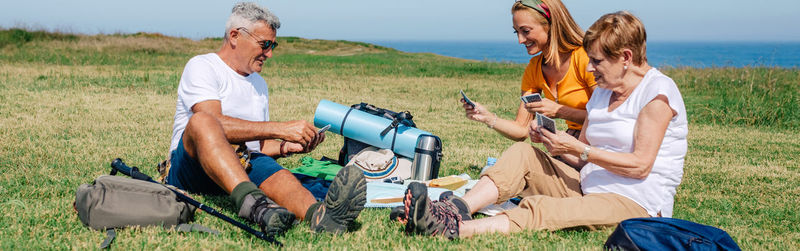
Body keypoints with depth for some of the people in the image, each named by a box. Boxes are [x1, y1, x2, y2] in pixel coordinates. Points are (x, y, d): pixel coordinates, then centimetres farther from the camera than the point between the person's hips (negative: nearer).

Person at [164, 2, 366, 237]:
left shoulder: (259, 83, 25)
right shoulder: (202, 66, 0)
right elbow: (215, 124, -17)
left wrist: (287, 146, 4)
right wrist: (281, 129, -19)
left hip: (243, 169, 5)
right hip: (191, 165, -5)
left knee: (276, 173, -30)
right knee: (201, 121, -37)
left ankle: (319, 214, -66)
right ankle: (251, 202, -61)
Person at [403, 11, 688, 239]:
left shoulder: (657, 90, -8)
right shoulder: (603, 92, 17)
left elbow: (641, 165, -17)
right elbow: (581, 159, 14)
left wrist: (577, 148, -16)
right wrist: (549, 141, -6)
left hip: (638, 204, -8)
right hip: (588, 188, 8)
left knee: (541, 209, -32)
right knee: (523, 153, -10)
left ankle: (454, 229, -46)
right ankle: (457, 209, -29)